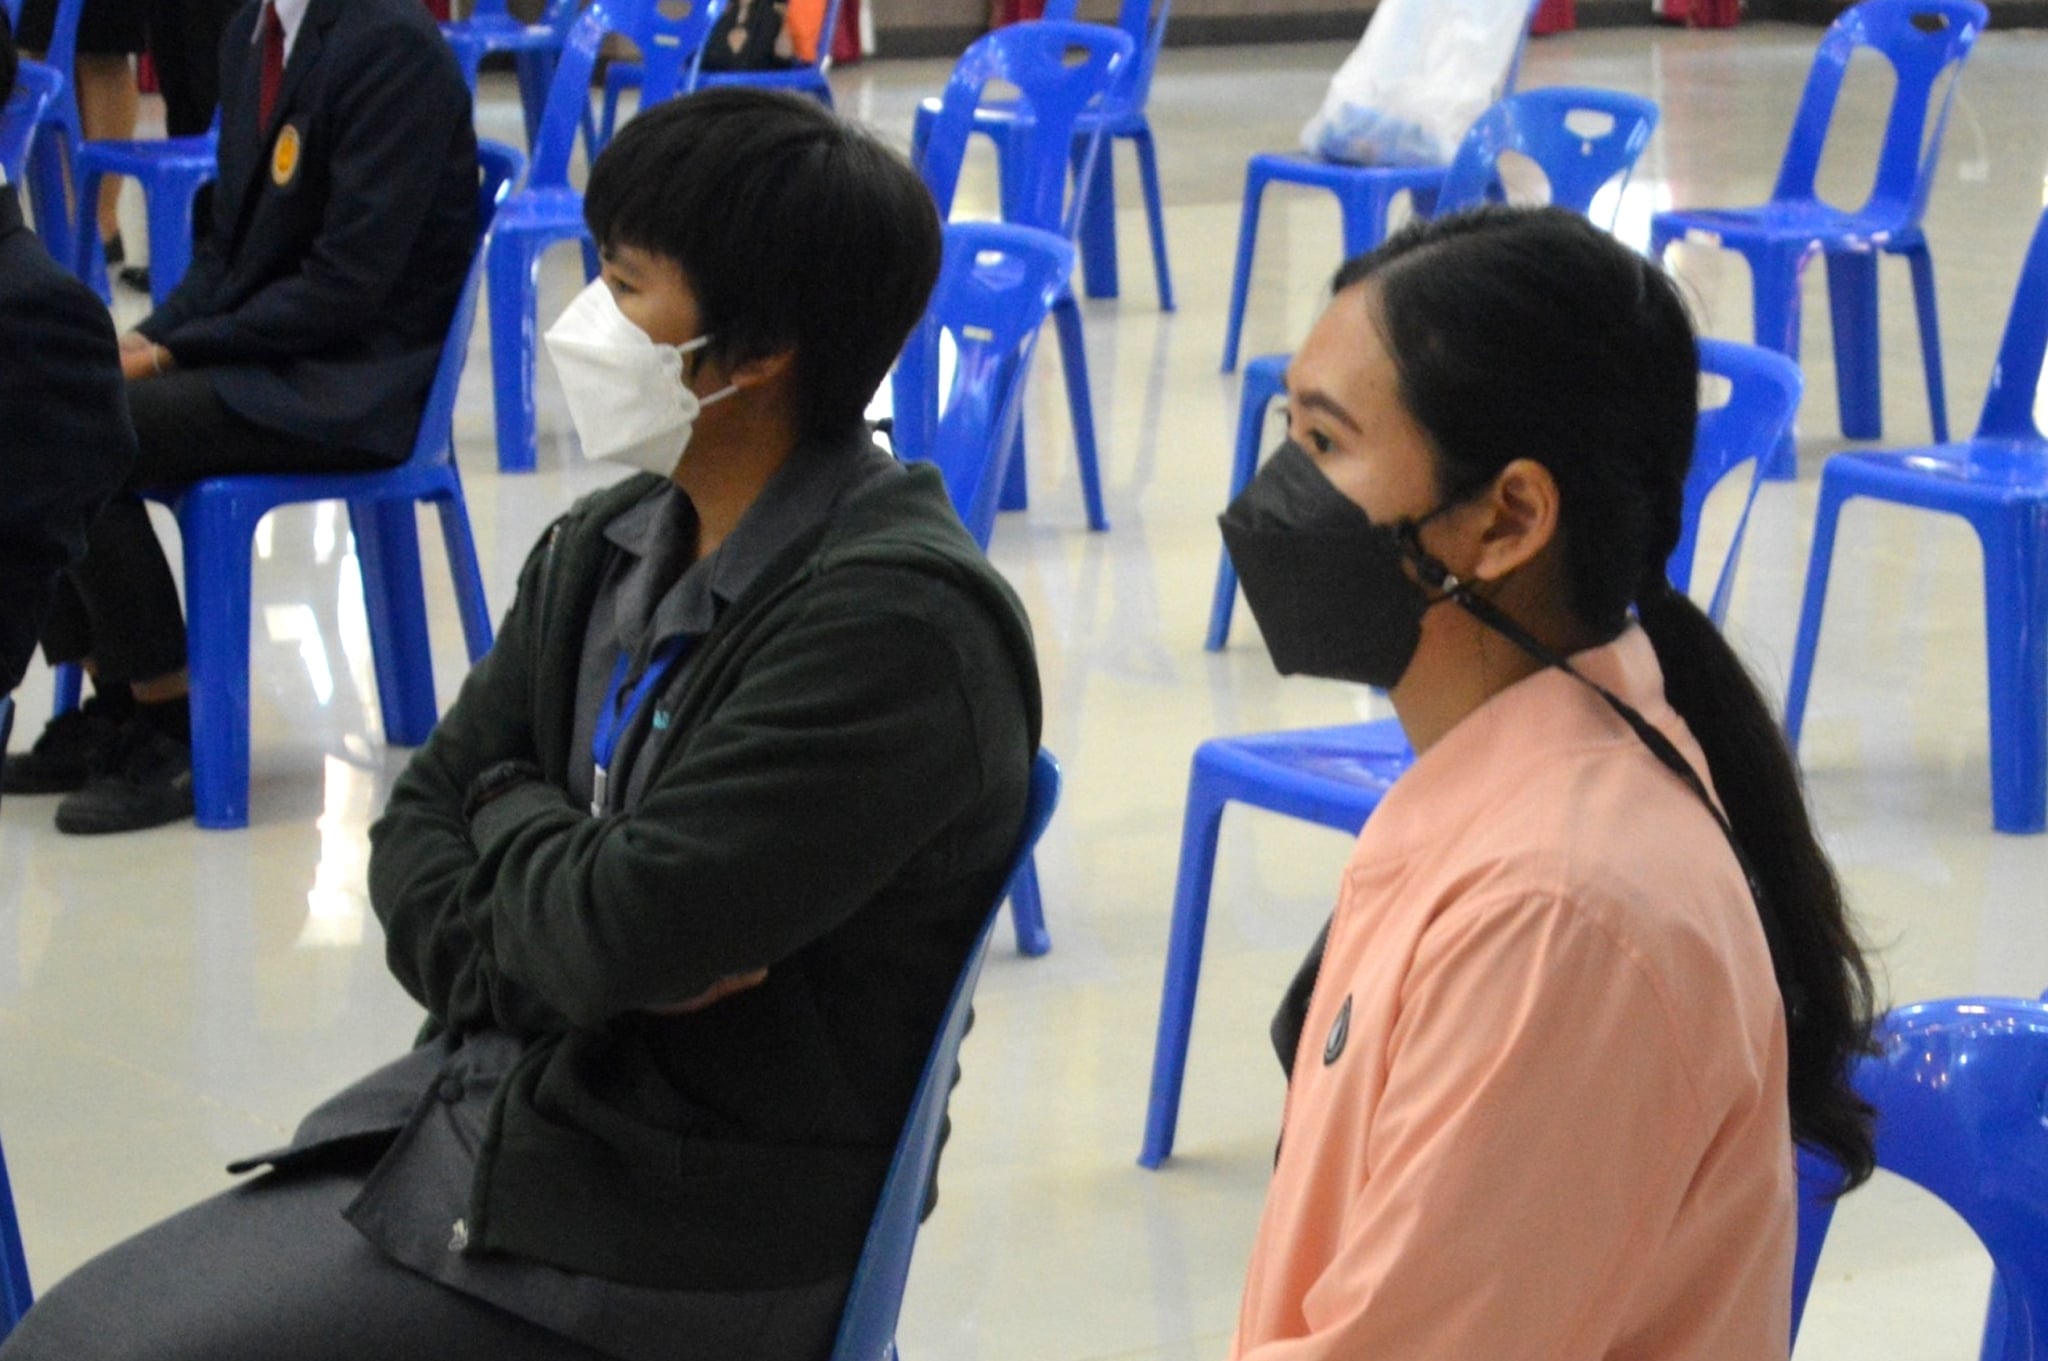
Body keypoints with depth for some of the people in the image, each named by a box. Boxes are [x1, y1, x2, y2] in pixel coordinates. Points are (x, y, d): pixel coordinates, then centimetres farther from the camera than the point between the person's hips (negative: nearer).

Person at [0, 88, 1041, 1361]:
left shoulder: (896, 621, -20)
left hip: (680, 1246, -8)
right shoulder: (602, 553, 6)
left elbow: (623, 928, -24)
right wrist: (538, 963, -12)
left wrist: (513, 810, -2)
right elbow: (416, 833, 9)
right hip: (474, 1112, 8)